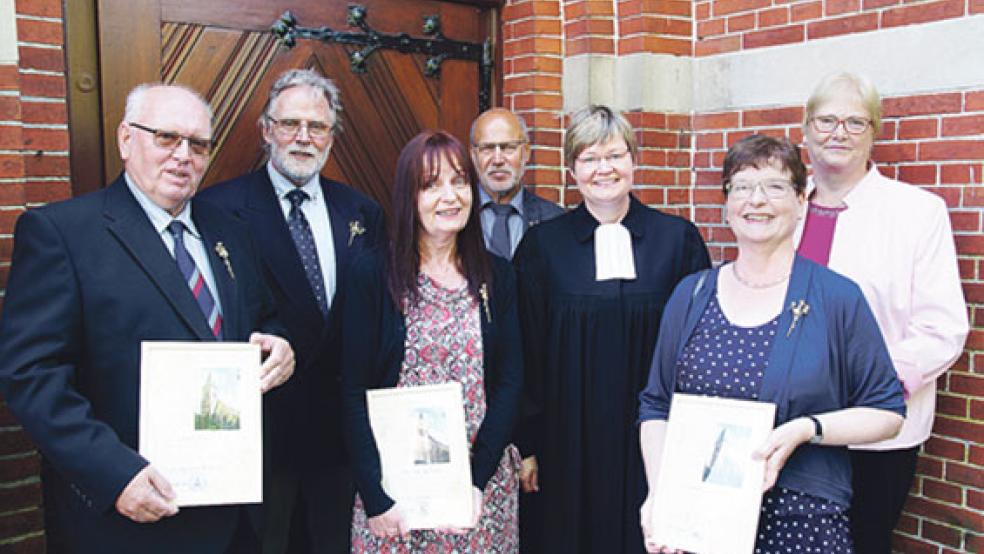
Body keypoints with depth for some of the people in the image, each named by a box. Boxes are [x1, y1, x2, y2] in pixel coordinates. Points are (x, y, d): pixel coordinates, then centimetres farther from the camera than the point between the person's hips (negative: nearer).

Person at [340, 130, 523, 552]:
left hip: (484, 481, 2)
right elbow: (355, 394, -6)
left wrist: (477, 479, -10)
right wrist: (376, 497, -11)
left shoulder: (497, 276, 2)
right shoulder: (370, 275, -5)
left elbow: (510, 381, 0)